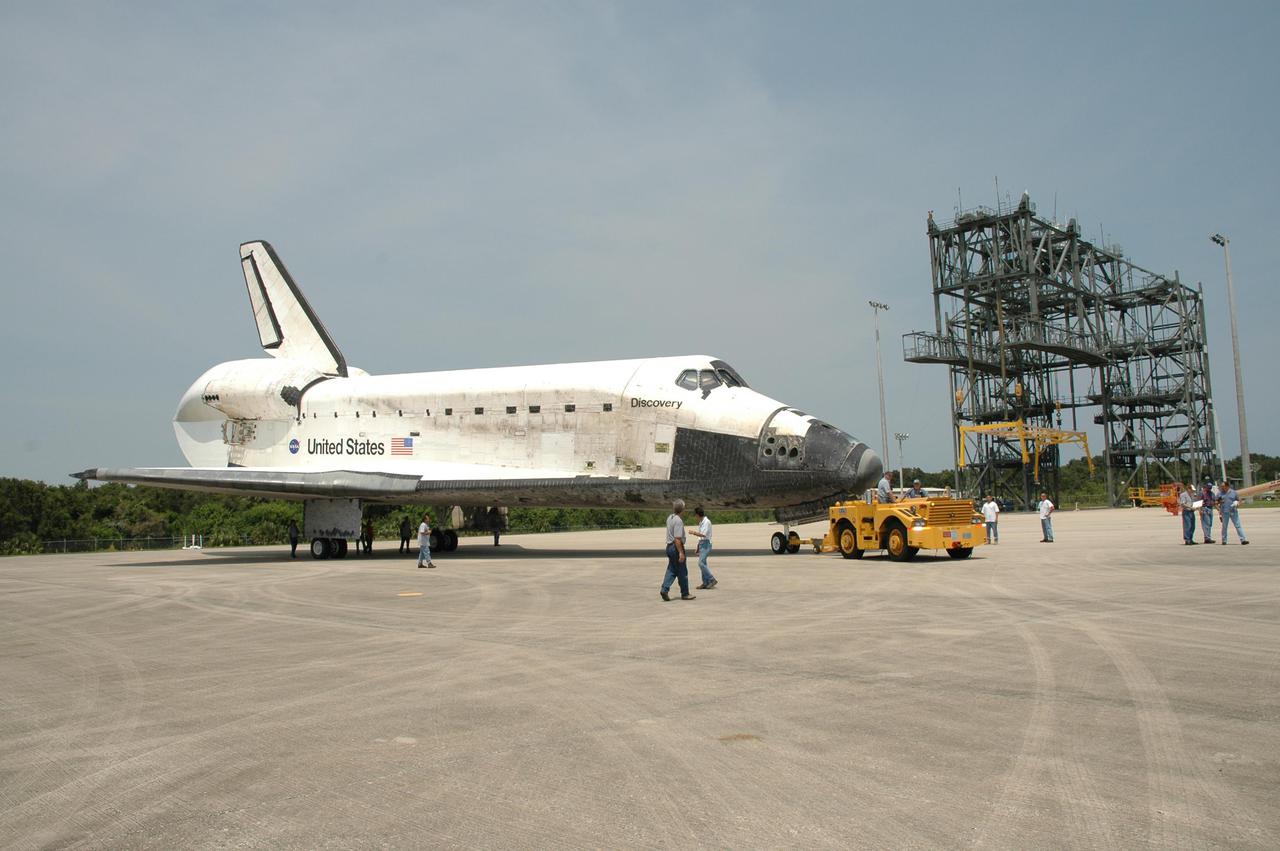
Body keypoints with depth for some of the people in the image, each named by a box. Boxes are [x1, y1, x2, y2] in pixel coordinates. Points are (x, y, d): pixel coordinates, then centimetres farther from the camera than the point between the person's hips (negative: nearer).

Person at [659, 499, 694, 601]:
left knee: (671, 570, 11)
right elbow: (677, 538, -24)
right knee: (682, 572, 3)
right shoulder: (678, 520, -20)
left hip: (669, 546, 9)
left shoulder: (670, 518, 9)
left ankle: (664, 589, -2)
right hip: (676, 547, -9)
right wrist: (681, 552, -23)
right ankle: (685, 594, 11)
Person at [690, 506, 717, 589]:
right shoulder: (701, 522, 16)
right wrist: (697, 548, 22)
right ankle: (705, 583, 12)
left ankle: (712, 580, -11)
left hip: (706, 544, -10)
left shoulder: (706, 522, -13)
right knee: (702, 563, 9)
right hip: (701, 543, 10)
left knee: (701, 563, -16)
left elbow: (703, 534, -21)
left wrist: (693, 532, -10)